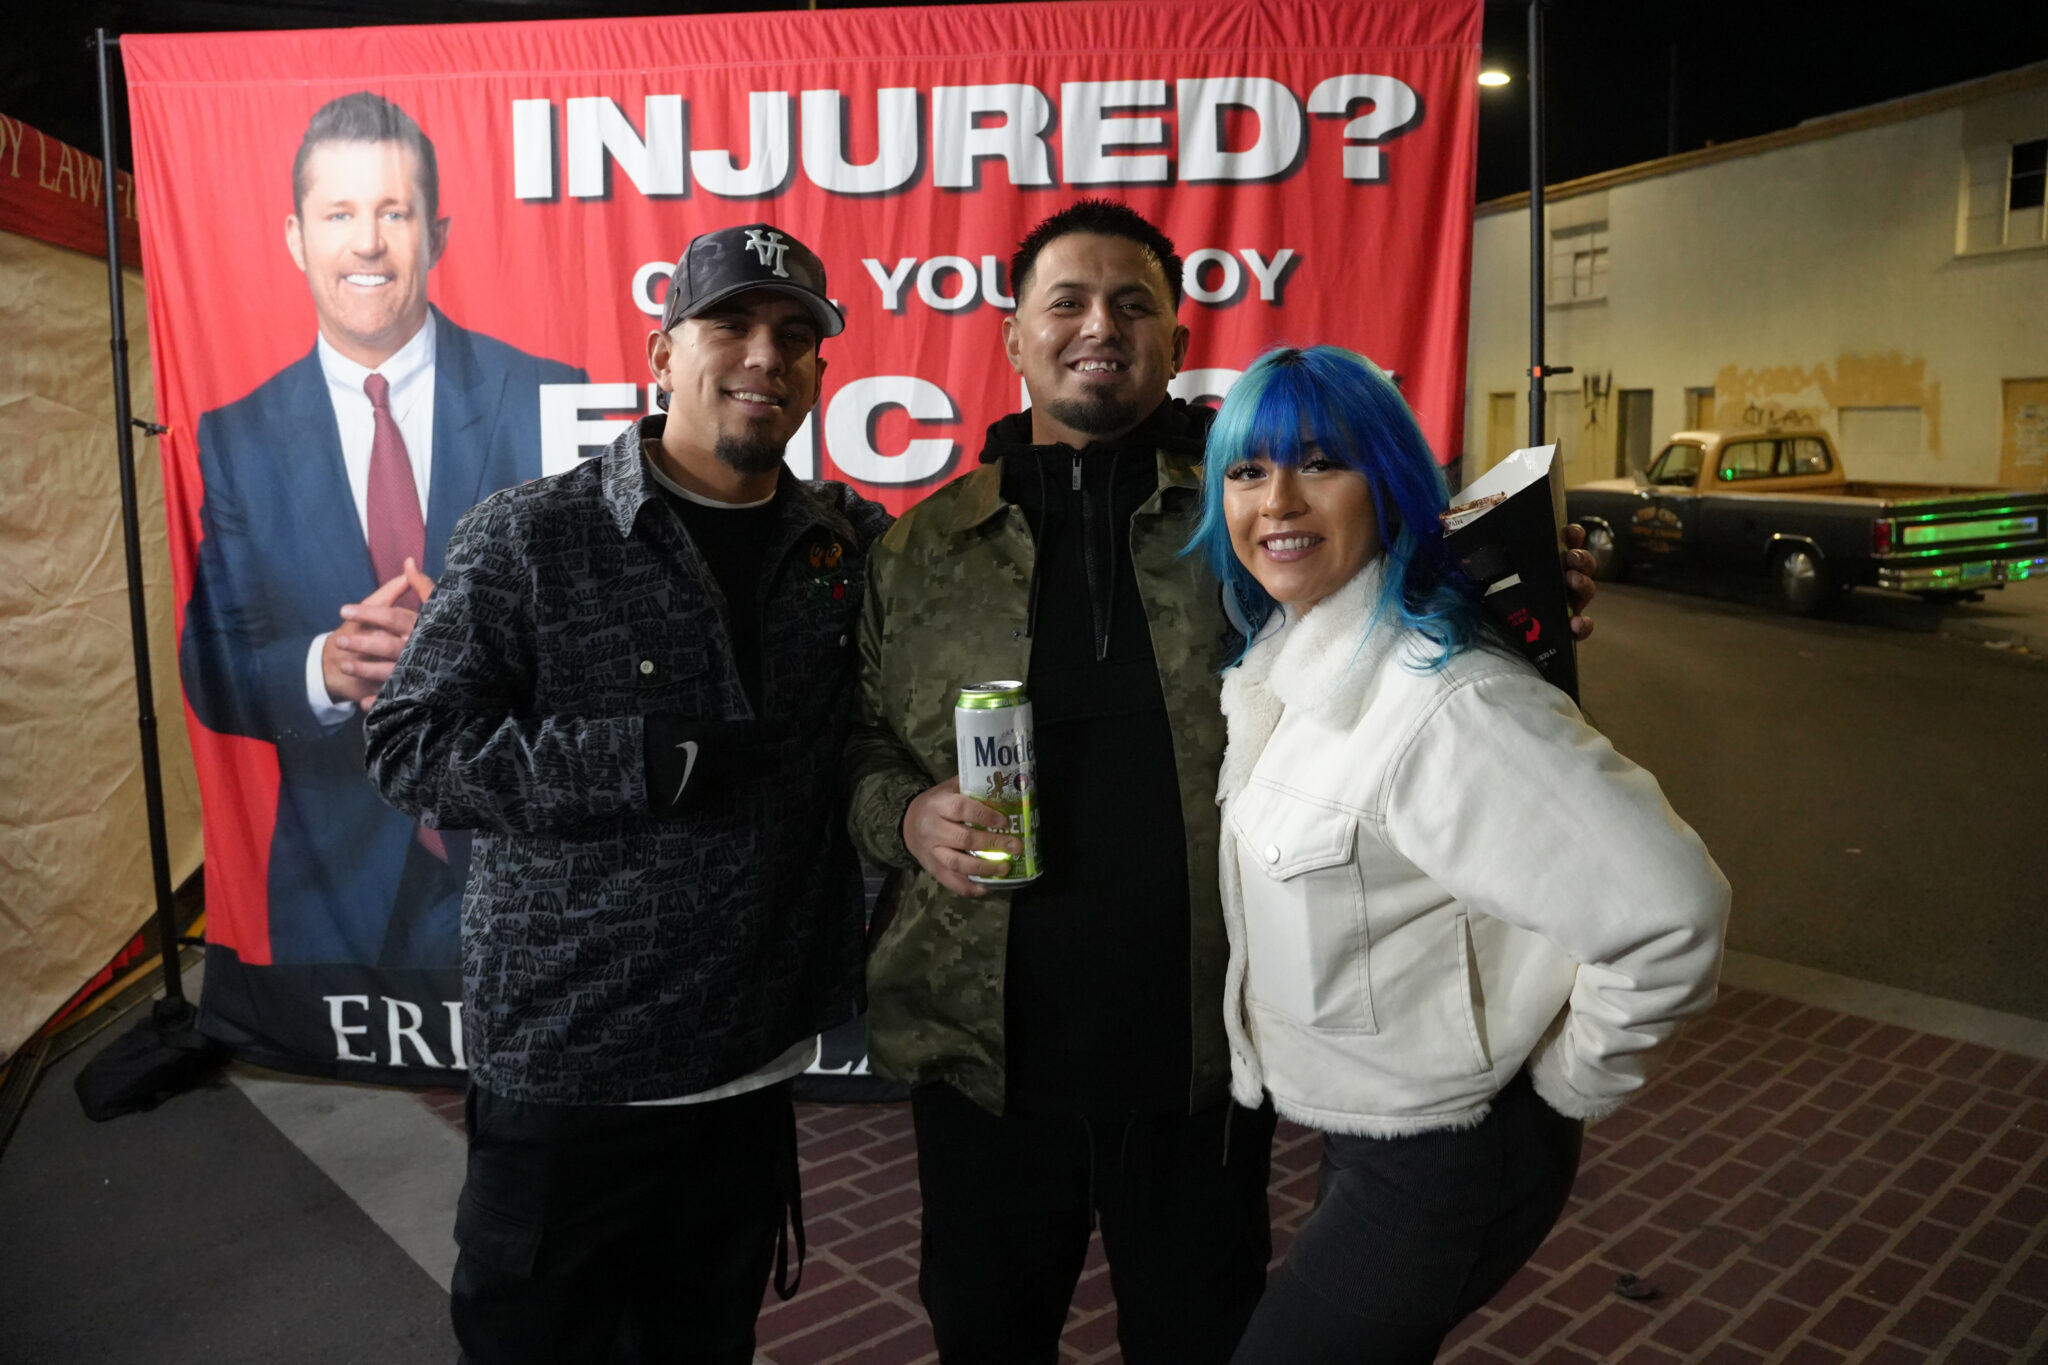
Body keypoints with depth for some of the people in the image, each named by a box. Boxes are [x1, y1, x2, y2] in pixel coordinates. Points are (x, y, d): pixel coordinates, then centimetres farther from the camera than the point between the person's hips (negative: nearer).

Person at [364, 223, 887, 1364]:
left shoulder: (853, 544, 3)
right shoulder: (531, 537, -8)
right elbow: (411, 746, -11)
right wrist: (653, 761, -21)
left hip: (756, 1062, 4)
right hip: (566, 1067, -3)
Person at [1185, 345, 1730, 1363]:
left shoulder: (1445, 701, -29)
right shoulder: (1280, 659, 0)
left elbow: (1668, 909, -31)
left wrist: (1567, 1079, -17)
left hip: (1445, 1163, -8)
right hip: (1356, 1129, 8)